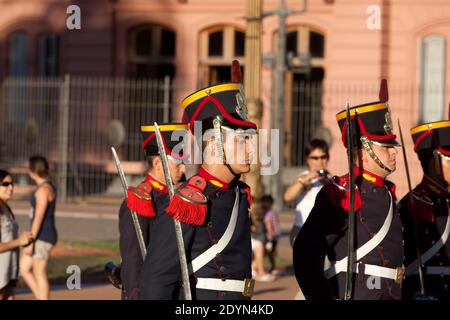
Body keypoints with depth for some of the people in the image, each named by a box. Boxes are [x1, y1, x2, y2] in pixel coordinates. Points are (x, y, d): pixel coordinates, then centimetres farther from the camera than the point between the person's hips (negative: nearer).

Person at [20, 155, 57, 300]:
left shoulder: (43, 189, -18)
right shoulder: (47, 187, 14)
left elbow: (39, 217, -22)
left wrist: (31, 241, -22)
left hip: (42, 237, -10)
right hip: (43, 236, 10)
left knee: (39, 275, -2)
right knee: (24, 270, 13)